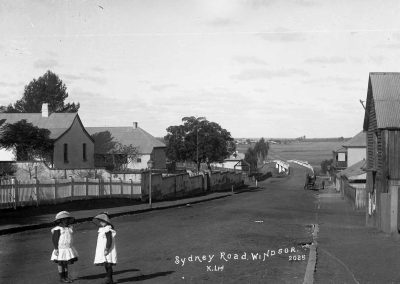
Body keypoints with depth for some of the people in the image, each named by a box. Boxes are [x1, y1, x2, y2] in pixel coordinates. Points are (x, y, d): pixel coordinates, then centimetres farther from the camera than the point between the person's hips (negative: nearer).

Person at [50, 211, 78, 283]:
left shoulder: (69, 228, 5)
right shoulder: (58, 229, -15)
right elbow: (54, 239, -14)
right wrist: (56, 249, -17)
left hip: (68, 249, 6)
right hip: (61, 249, -6)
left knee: (66, 264, 14)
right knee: (61, 264, 5)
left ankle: (66, 277, 23)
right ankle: (61, 278, 14)